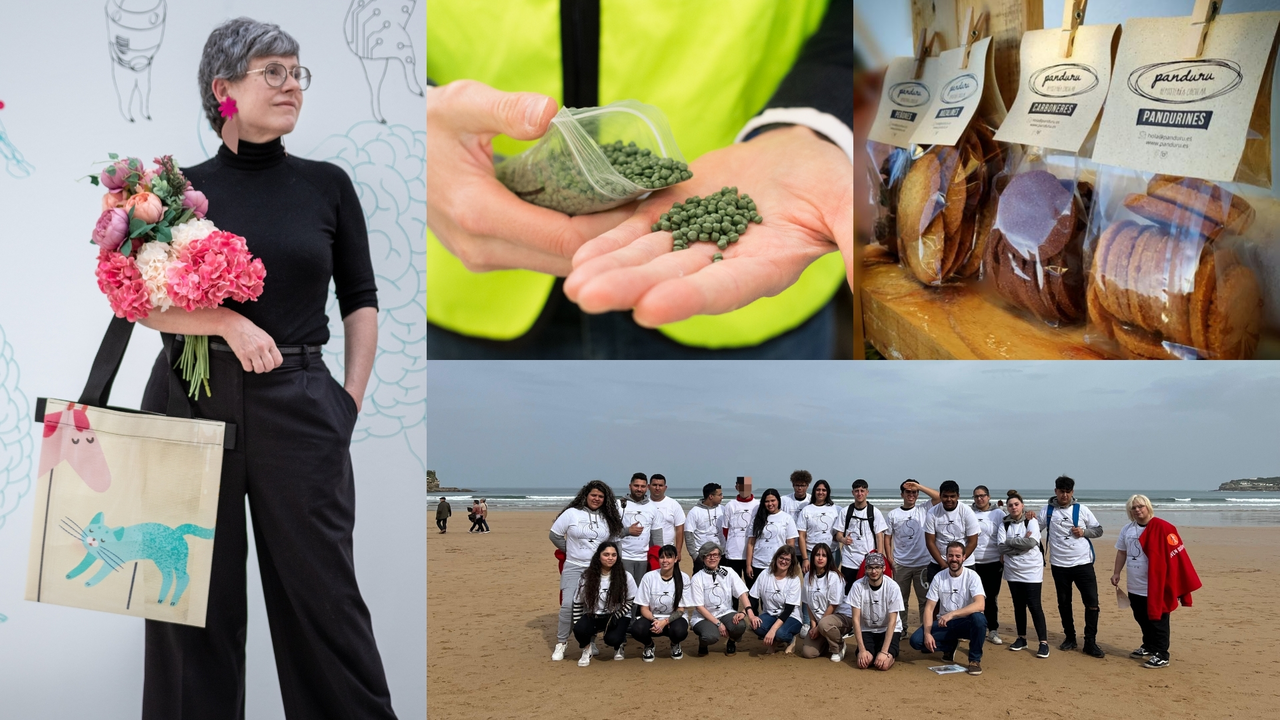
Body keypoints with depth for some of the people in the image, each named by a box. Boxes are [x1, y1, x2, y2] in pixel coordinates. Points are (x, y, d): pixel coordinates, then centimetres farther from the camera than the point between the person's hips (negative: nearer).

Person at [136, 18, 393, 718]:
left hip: (299, 406, 0)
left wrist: (352, 398, 1)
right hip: (193, 400, 0)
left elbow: (360, 300, 9)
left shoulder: (327, 184, 6)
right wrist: (230, 322, -16)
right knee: (197, 592, 7)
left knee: (323, 584, 2)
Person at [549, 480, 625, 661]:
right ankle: (561, 642, 0)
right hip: (574, 568, -3)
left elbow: (614, 541, 14)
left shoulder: (608, 518, 7)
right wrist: (571, 551, 5)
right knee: (568, 604, -13)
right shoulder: (571, 513, -3)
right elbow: (555, 535, 2)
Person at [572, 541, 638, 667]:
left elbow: (631, 601, 0)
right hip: (593, 615, 1)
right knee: (579, 629, -31)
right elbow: (578, 603, 2)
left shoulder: (625, 577, -7)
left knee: (612, 639, -31)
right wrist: (576, 626, -4)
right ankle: (587, 647, 6)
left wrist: (617, 616, -12)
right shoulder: (587, 577, -5)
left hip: (617, 615, -1)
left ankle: (618, 646, 11)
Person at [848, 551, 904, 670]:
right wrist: (862, 649, -20)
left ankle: (891, 654, 11)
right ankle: (870, 652, 11)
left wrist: (884, 652, -23)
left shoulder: (892, 587, -18)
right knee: (863, 662, -24)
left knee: (883, 664, -25)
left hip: (888, 630, -1)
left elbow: (892, 622, -16)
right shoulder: (858, 586, -14)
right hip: (866, 630, 1)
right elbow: (856, 619, -12)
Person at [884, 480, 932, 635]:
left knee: (925, 598, 4)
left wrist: (920, 486, -17)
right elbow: (887, 538, 6)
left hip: (923, 563, -1)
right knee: (900, 598, 10)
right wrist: (890, 560, -2)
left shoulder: (924, 510, 1)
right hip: (901, 564, 1)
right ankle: (901, 628, 20)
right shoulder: (893, 514, 3)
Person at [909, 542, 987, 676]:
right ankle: (950, 646, 10)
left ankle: (975, 659, -13)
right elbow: (929, 608, -3)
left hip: (965, 623, -3)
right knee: (916, 640, -20)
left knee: (979, 618, -37)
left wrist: (952, 614, -36)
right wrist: (927, 633, -19)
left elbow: (980, 604, -26)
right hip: (943, 624, 3)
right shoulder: (939, 577, -1)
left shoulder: (972, 576, -10)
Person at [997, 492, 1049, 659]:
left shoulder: (1031, 521, -4)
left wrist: (1010, 541, -12)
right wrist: (1021, 542, -15)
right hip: (1013, 571, 4)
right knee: (1018, 605, 10)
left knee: (1034, 605, -7)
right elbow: (1001, 546, -7)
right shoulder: (1004, 524, 4)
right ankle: (1021, 638, 21)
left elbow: (1031, 542, -19)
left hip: (1032, 570, -4)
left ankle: (1043, 642, -4)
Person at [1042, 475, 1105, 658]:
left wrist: (1084, 531, -11)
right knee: (1064, 603, 11)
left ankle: (1090, 643, 2)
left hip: (1083, 563, -1)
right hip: (1059, 565, 1)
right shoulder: (1048, 510, 2)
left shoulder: (1081, 509, 1)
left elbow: (1099, 530, 7)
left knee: (1092, 602, -5)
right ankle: (1070, 638, 26)